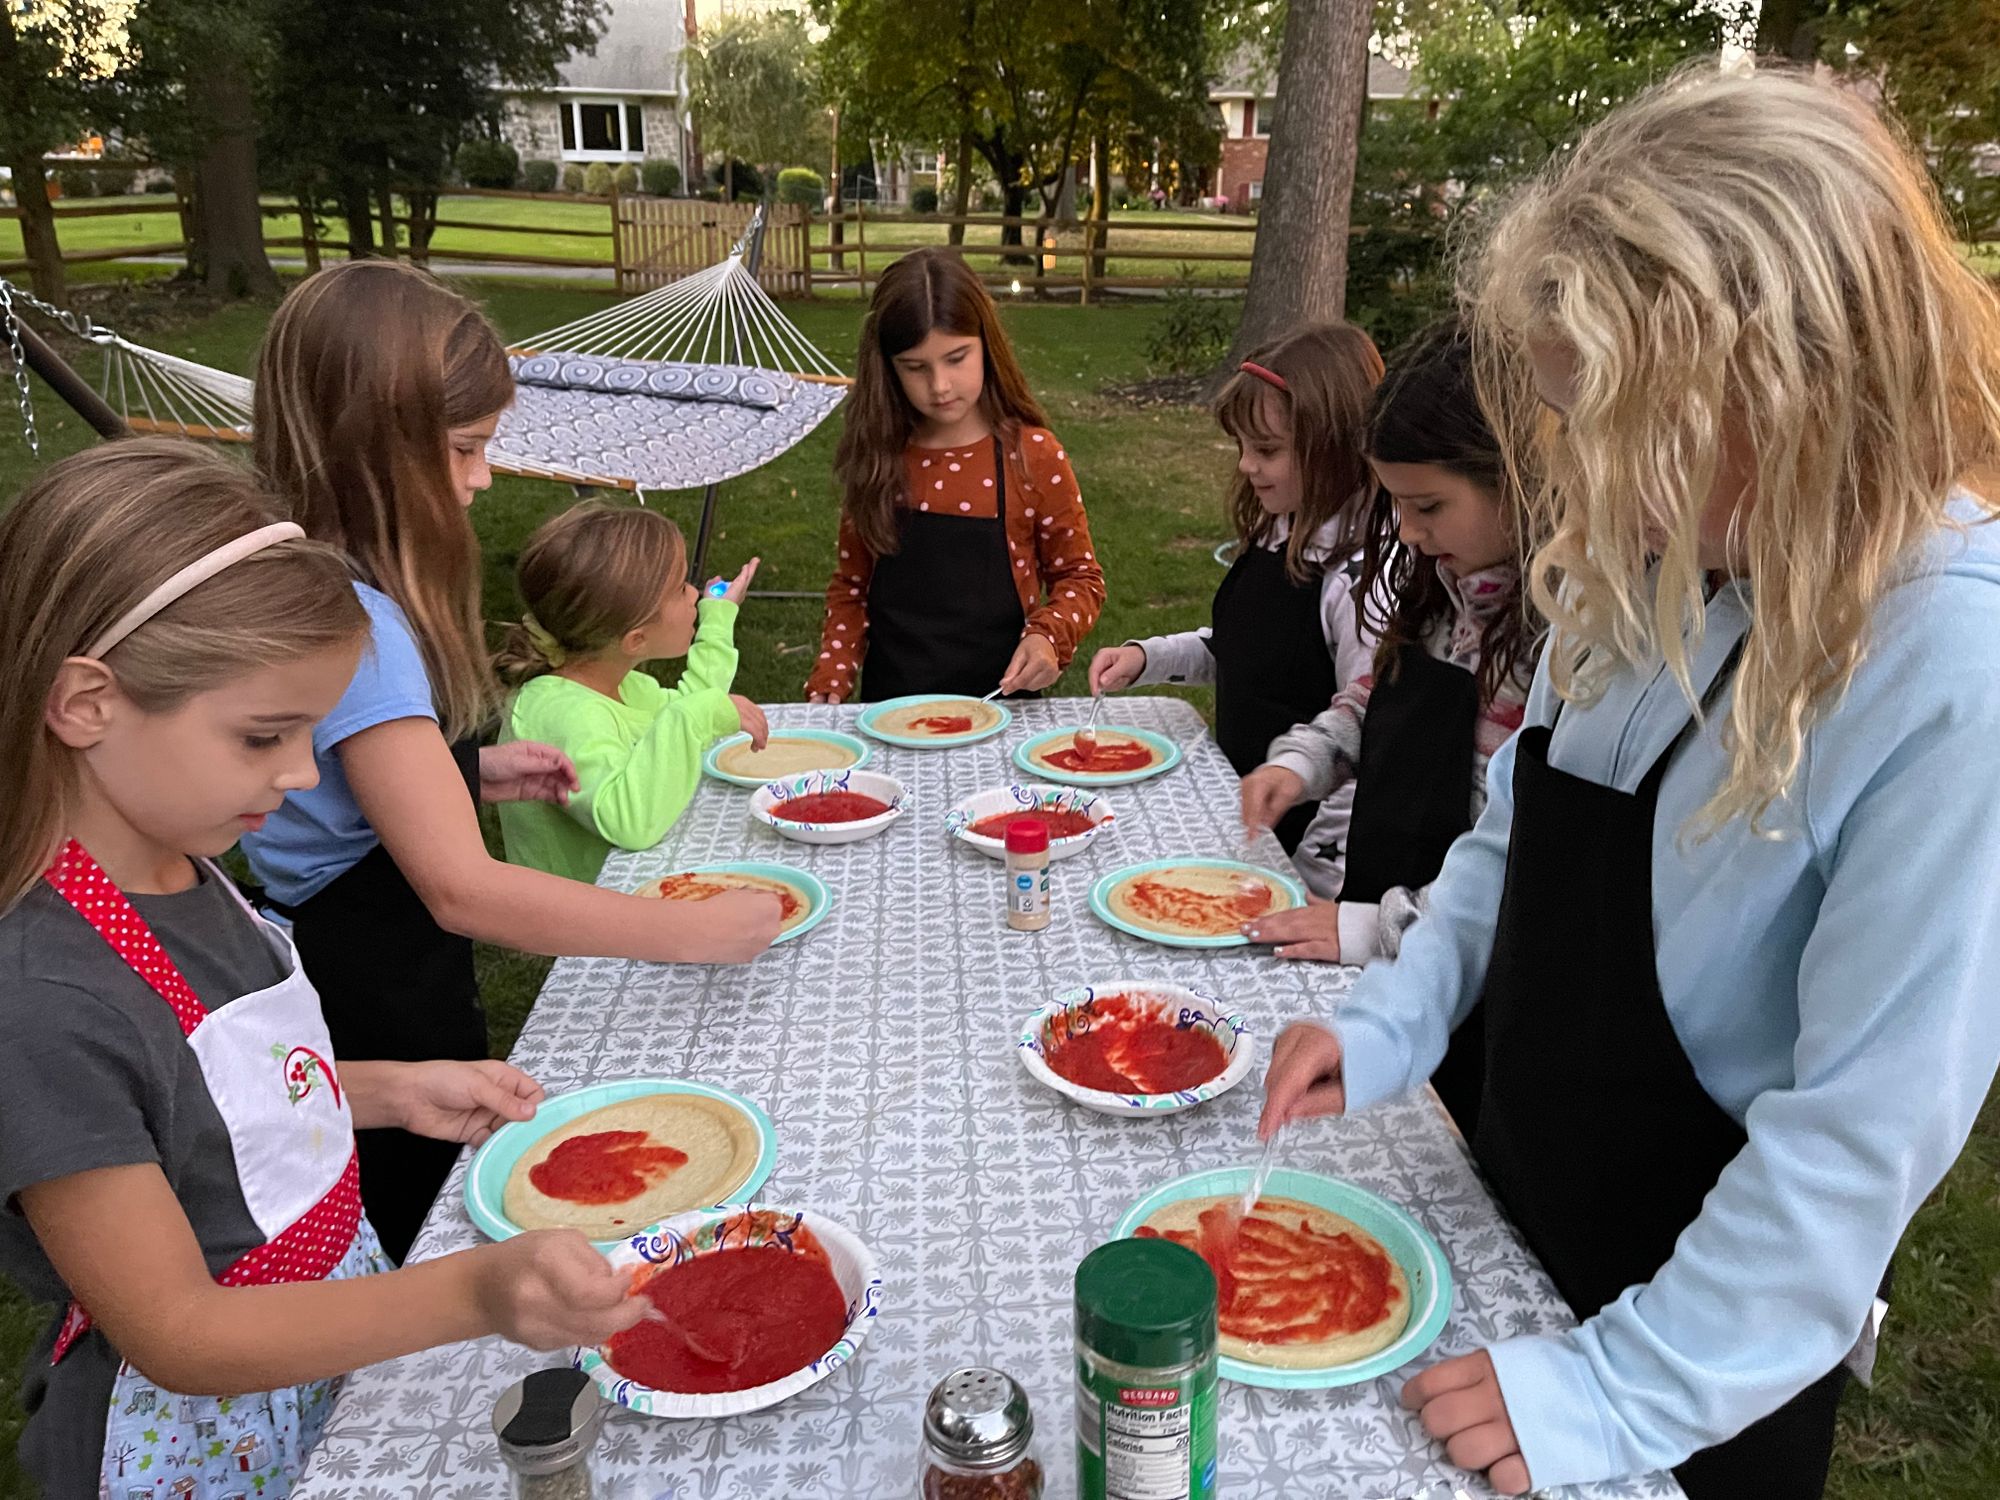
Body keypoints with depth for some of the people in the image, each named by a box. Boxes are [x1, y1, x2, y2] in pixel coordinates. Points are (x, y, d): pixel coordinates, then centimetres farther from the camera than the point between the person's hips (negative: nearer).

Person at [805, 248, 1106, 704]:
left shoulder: (1032, 455, -3)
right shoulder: (877, 458, 4)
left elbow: (1080, 577, 7)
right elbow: (851, 588, 13)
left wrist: (1048, 636, -13)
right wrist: (829, 683, -2)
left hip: (1000, 702, -2)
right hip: (889, 708, 2)